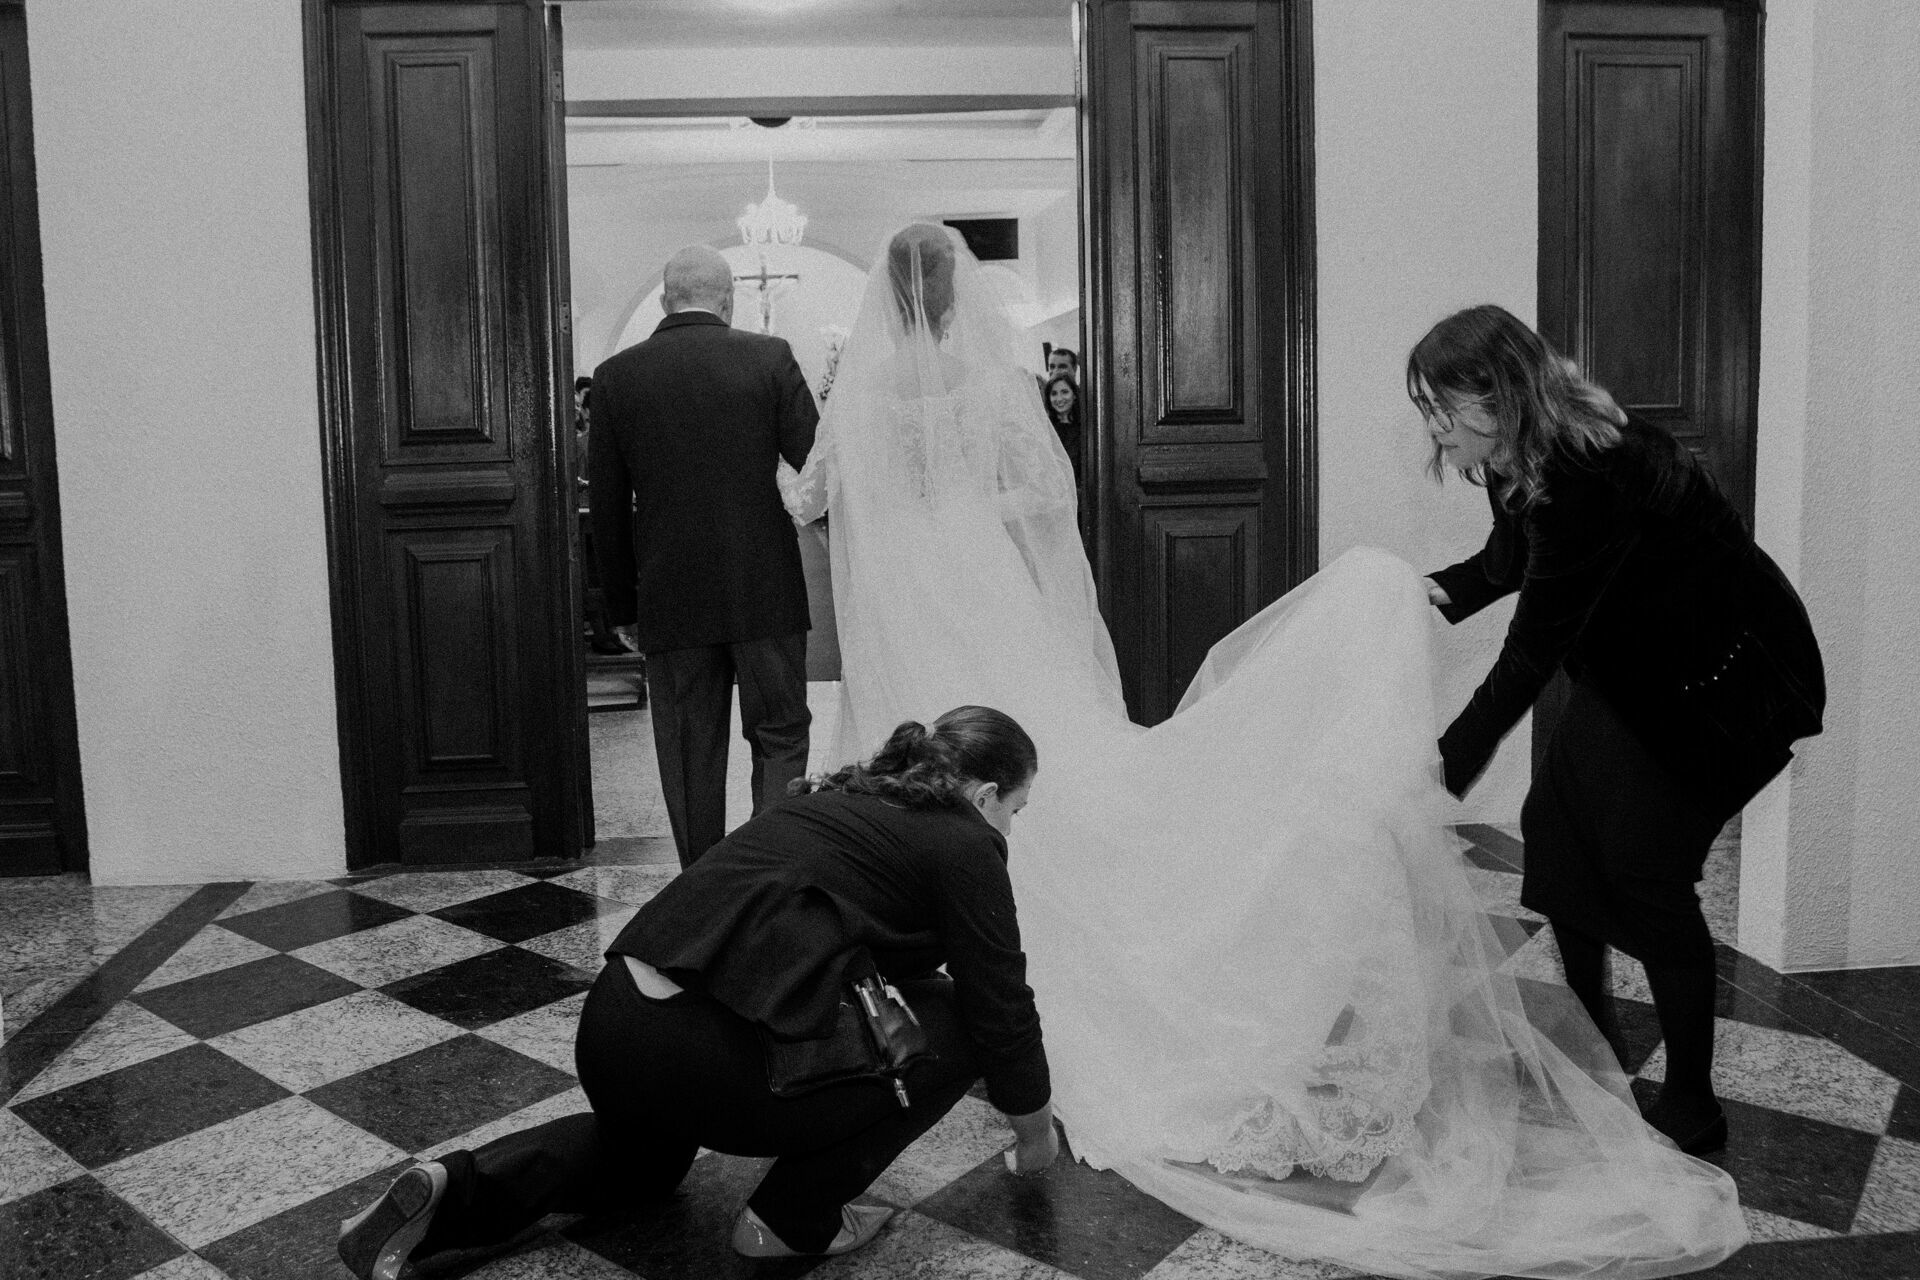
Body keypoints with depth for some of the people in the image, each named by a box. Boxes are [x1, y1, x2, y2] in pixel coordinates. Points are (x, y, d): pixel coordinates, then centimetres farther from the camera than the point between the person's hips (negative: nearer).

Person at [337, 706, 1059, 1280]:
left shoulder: (840, 799, 23)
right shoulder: (964, 845, 0)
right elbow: (1001, 1009, 4)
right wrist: (1035, 1137, 23)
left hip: (609, 1024, 8)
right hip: (710, 1062, -8)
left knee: (646, 1157, 39)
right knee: (957, 1027, 8)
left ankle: (456, 1191, 16)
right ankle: (795, 1218, 11)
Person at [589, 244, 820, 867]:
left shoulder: (615, 376, 2)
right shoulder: (771, 356, -2)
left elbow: (607, 510, 4)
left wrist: (624, 605, 11)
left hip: (671, 600, 1)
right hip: (767, 589, -1)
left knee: (689, 758, 9)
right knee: (781, 737, 10)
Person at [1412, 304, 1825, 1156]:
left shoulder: (1589, 478, -34)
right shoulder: (1516, 465, -6)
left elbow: (1530, 656, -35)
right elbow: (1514, 555, 15)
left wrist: (1439, 776, -35)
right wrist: (1445, 590, -5)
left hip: (1723, 685, -9)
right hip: (1631, 668, 9)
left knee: (1644, 867, -9)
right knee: (1555, 821, 8)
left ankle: (1692, 1105, 8)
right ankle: (1591, 1036, 26)